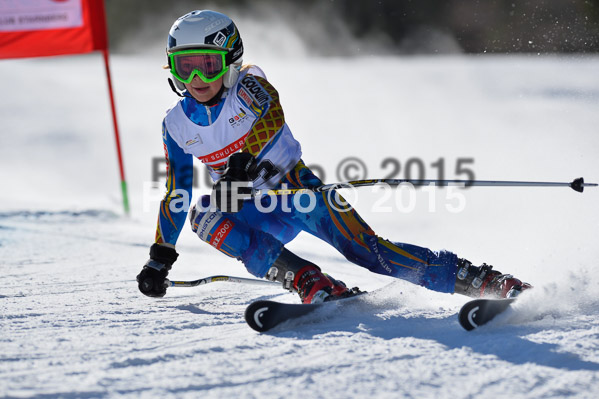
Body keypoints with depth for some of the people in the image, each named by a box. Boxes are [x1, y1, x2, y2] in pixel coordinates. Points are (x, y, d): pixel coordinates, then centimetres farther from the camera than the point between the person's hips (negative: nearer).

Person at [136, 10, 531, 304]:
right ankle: (313, 285, -39)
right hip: (257, 214, 4)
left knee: (368, 250, -21)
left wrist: (241, 164, -49)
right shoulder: (177, 125, 1)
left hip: (299, 188, -3)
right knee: (203, 215, -27)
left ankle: (492, 282, -17)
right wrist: (160, 256, 6)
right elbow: (176, 195, 10)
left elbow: (272, 120, -33)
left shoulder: (248, 85, -11)